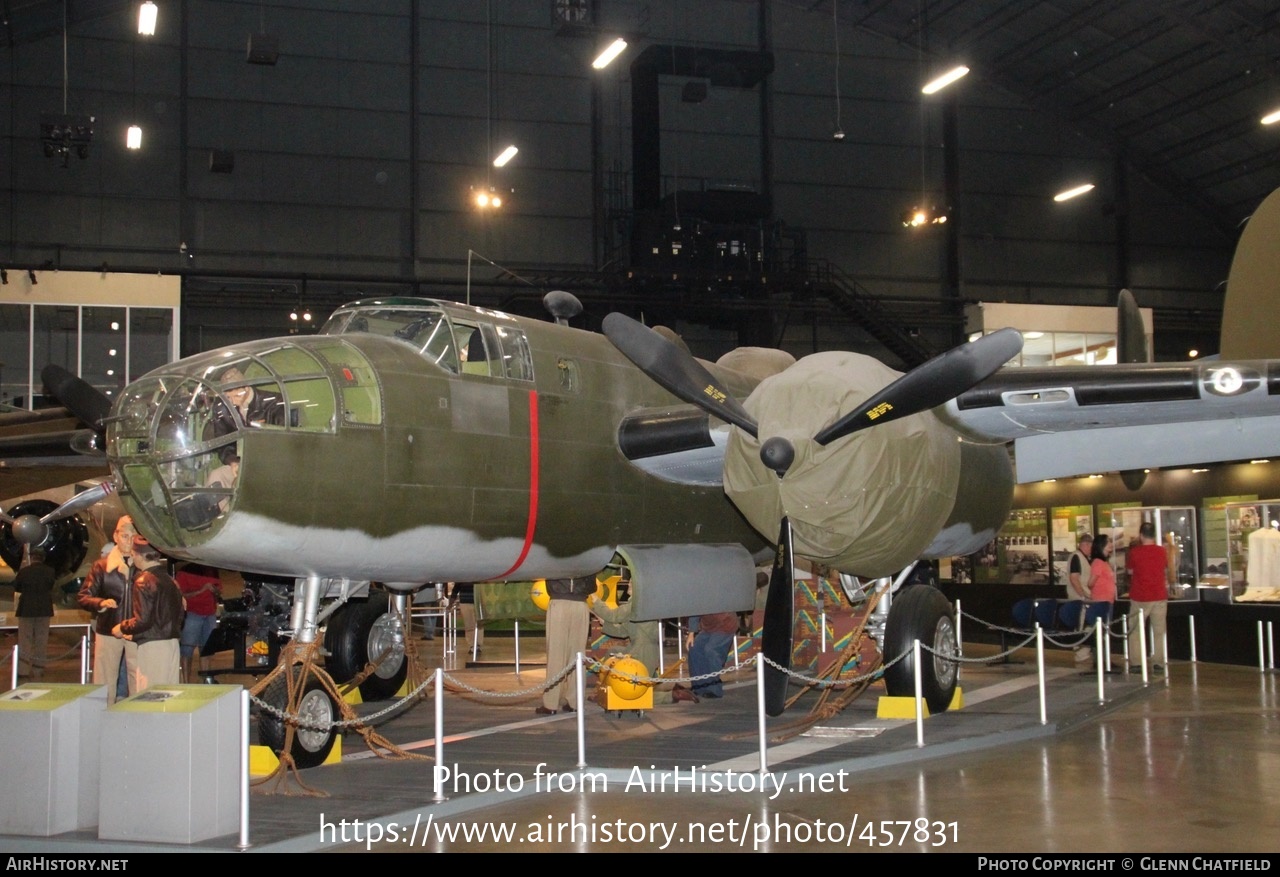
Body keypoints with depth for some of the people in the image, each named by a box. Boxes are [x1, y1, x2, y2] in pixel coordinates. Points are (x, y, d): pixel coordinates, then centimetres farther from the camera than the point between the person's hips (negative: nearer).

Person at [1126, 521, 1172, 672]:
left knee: (1135, 631, 6)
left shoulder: (1134, 552, -10)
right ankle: (1158, 663, 5)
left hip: (1139, 598, -2)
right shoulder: (1162, 551, -1)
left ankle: (1135, 663, 3)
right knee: (1159, 631, 7)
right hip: (1159, 597, 2)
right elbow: (1166, 570, 14)